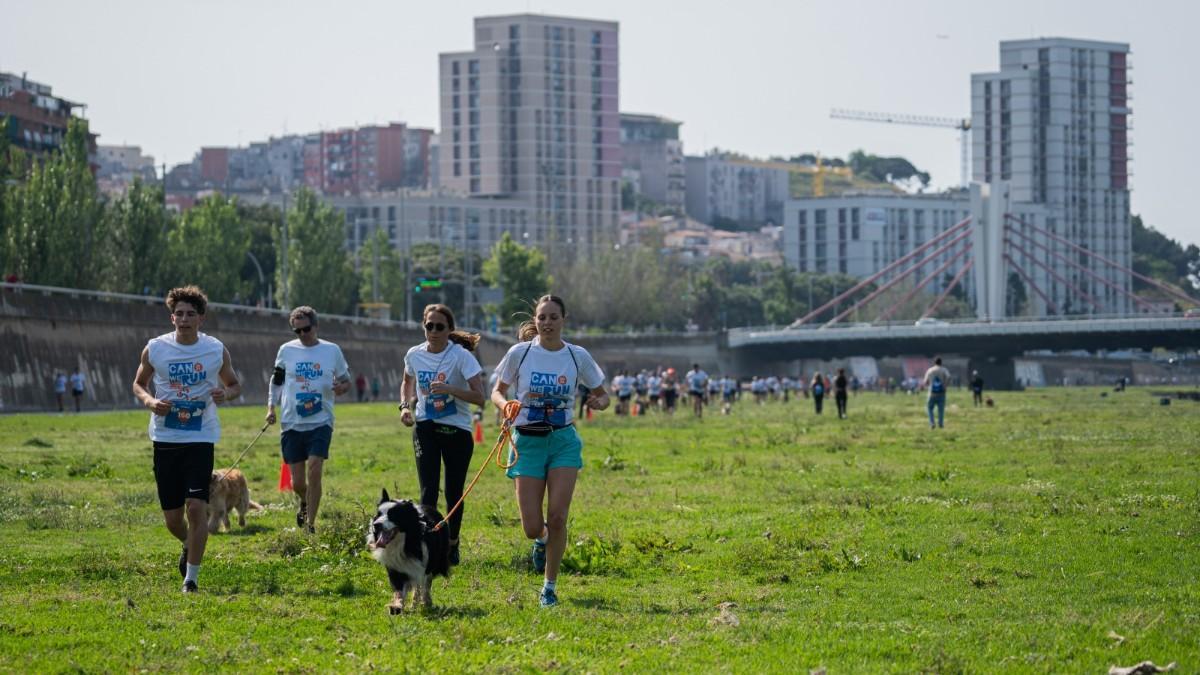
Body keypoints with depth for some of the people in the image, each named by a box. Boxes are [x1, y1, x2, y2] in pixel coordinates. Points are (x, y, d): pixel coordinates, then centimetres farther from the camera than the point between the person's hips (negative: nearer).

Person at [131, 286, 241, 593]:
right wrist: (150, 401, -10)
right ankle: (188, 545, 41)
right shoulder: (155, 348, -1)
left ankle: (191, 577, -4)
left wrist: (226, 394, -11)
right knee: (172, 517, 5)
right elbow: (138, 383, 12)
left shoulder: (217, 350, 0)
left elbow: (234, 385, 13)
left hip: (201, 438, -1)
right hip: (165, 438, 1)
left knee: (196, 506, -14)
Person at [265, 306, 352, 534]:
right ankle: (304, 503, 39)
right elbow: (276, 381, 15)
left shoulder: (332, 351, 3)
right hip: (291, 424, 2)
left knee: (314, 472, -17)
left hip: (320, 423, -2)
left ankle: (310, 524, -9)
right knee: (297, 482, 4)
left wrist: (341, 388, -11)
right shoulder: (286, 350, 6)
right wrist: (271, 408, 2)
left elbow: (346, 381, 12)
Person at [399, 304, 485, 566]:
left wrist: (450, 389, -34)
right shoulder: (414, 355, -1)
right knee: (428, 492, -10)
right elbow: (407, 381, 22)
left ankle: (452, 545, 26)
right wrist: (405, 406, 4)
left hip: (457, 430, -2)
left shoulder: (461, 356, -14)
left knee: (454, 493, 8)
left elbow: (479, 397, -20)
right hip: (425, 428, 2)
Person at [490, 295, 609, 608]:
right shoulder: (520, 353, -4)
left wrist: (599, 402, -13)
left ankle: (550, 586, 5)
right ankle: (542, 539, 34)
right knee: (532, 527, -5)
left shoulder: (578, 356, 0)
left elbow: (602, 394, 11)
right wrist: (504, 405, -16)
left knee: (557, 517, -12)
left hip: (563, 441, 0)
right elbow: (497, 391, 7)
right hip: (528, 441, 0)